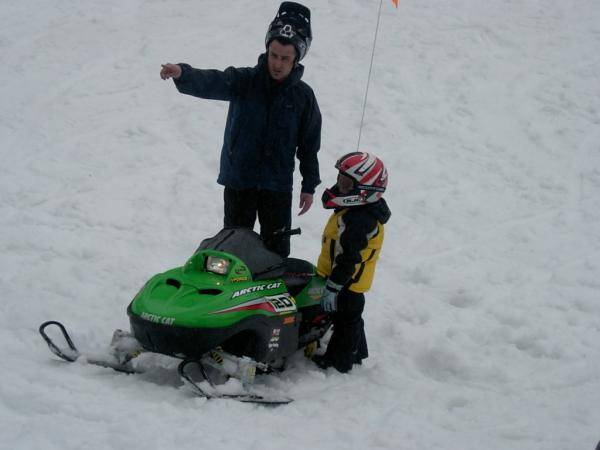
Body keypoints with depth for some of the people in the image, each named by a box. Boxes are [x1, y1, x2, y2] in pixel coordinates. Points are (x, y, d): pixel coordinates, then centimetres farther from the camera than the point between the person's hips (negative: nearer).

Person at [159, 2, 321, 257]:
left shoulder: (303, 95, -1)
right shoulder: (243, 80, -6)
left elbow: (309, 144, 6)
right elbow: (209, 83, -25)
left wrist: (309, 186, 8)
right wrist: (182, 74, -46)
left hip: (278, 186, 0)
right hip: (238, 181, 0)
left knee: (276, 247, 5)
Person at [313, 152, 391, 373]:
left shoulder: (356, 221, -31)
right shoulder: (366, 210, 3)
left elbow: (348, 258, -29)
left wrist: (332, 288, -24)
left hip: (347, 283, -10)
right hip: (355, 282, 10)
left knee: (345, 321, 7)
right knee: (351, 319, 25)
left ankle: (338, 363, 21)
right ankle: (357, 353, 41)